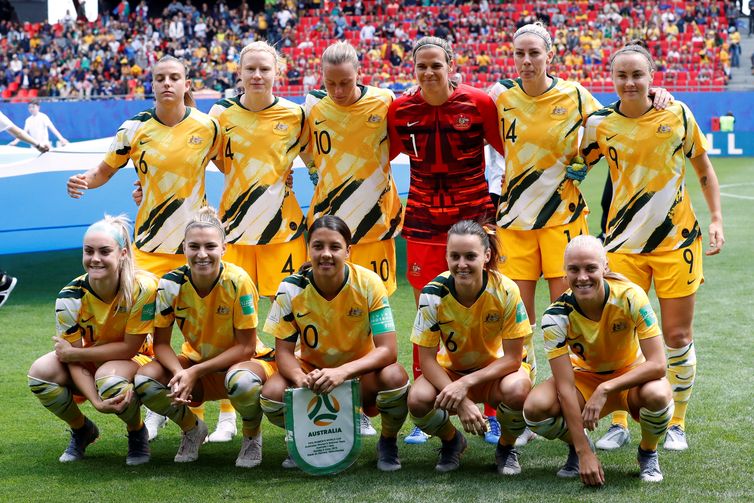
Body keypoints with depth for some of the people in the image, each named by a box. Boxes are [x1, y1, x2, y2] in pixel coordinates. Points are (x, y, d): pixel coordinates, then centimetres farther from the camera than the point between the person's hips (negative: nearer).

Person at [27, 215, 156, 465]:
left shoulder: (142, 287, -28)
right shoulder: (70, 298, -21)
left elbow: (129, 348, -21)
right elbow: (74, 362, -18)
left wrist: (73, 353, -22)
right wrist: (97, 402, -34)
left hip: (132, 360, -3)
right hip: (89, 364, 3)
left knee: (109, 379, -38)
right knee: (40, 372, -25)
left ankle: (137, 432, -3)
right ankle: (82, 430, 5)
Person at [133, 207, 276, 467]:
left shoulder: (238, 282, -23)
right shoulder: (171, 284, -15)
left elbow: (245, 347, -19)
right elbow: (161, 344, -9)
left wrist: (195, 372, -27)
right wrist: (179, 372, -30)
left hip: (242, 362, -3)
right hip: (195, 364, 4)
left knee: (241, 380, -40)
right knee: (143, 380, -24)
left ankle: (252, 436, -4)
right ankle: (192, 429, 7)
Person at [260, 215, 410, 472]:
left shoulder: (368, 284, -21)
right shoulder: (291, 289, -17)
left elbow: (387, 350, -25)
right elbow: (284, 351, -13)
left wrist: (343, 372, -41)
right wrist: (300, 377, -37)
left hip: (362, 372, -1)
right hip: (313, 370, 2)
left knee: (394, 377, -35)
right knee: (272, 395, -29)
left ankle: (388, 441, -2)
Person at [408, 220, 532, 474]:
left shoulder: (506, 291, -24)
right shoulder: (433, 293, -22)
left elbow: (512, 358, -18)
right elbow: (427, 360, -17)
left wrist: (466, 383, -31)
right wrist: (462, 402, -30)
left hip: (496, 369, -1)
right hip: (450, 370, 1)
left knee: (517, 390, -36)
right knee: (418, 399, -31)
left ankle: (506, 447, 0)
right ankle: (452, 441, 6)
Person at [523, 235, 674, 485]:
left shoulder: (630, 296, -26)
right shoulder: (557, 315, -23)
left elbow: (658, 364, -28)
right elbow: (565, 387, -26)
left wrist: (605, 389, -38)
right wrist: (585, 454, -31)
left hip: (632, 375, -1)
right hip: (585, 376, 1)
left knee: (657, 394, -37)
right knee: (535, 406, -28)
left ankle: (648, 452, -2)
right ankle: (577, 447, 6)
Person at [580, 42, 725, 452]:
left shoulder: (678, 115, -3)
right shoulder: (600, 123, -4)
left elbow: (704, 170, 8)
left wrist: (716, 219, 1)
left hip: (677, 239, 0)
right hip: (623, 242, 0)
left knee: (677, 336, 2)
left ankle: (676, 425, 16)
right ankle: (619, 423, 13)